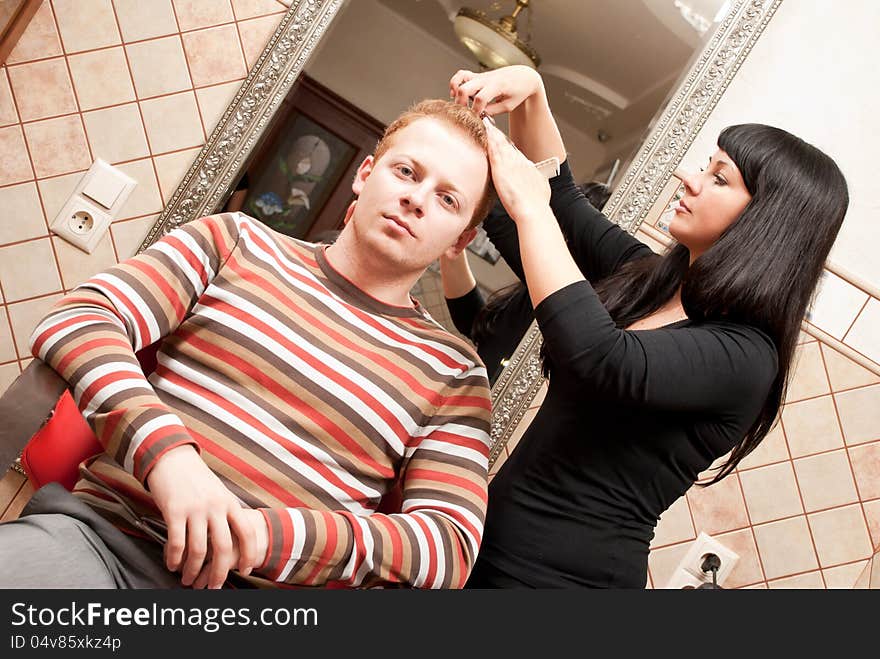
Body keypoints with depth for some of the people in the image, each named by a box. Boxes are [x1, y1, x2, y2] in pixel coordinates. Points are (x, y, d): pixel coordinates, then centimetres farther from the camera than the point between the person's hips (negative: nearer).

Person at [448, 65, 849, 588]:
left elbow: (603, 362, -34)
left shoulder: (745, 357, -18)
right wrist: (530, 89, -2)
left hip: (561, 571, -7)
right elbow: (562, 196, 15)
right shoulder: (650, 278, 6)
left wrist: (528, 207, -25)